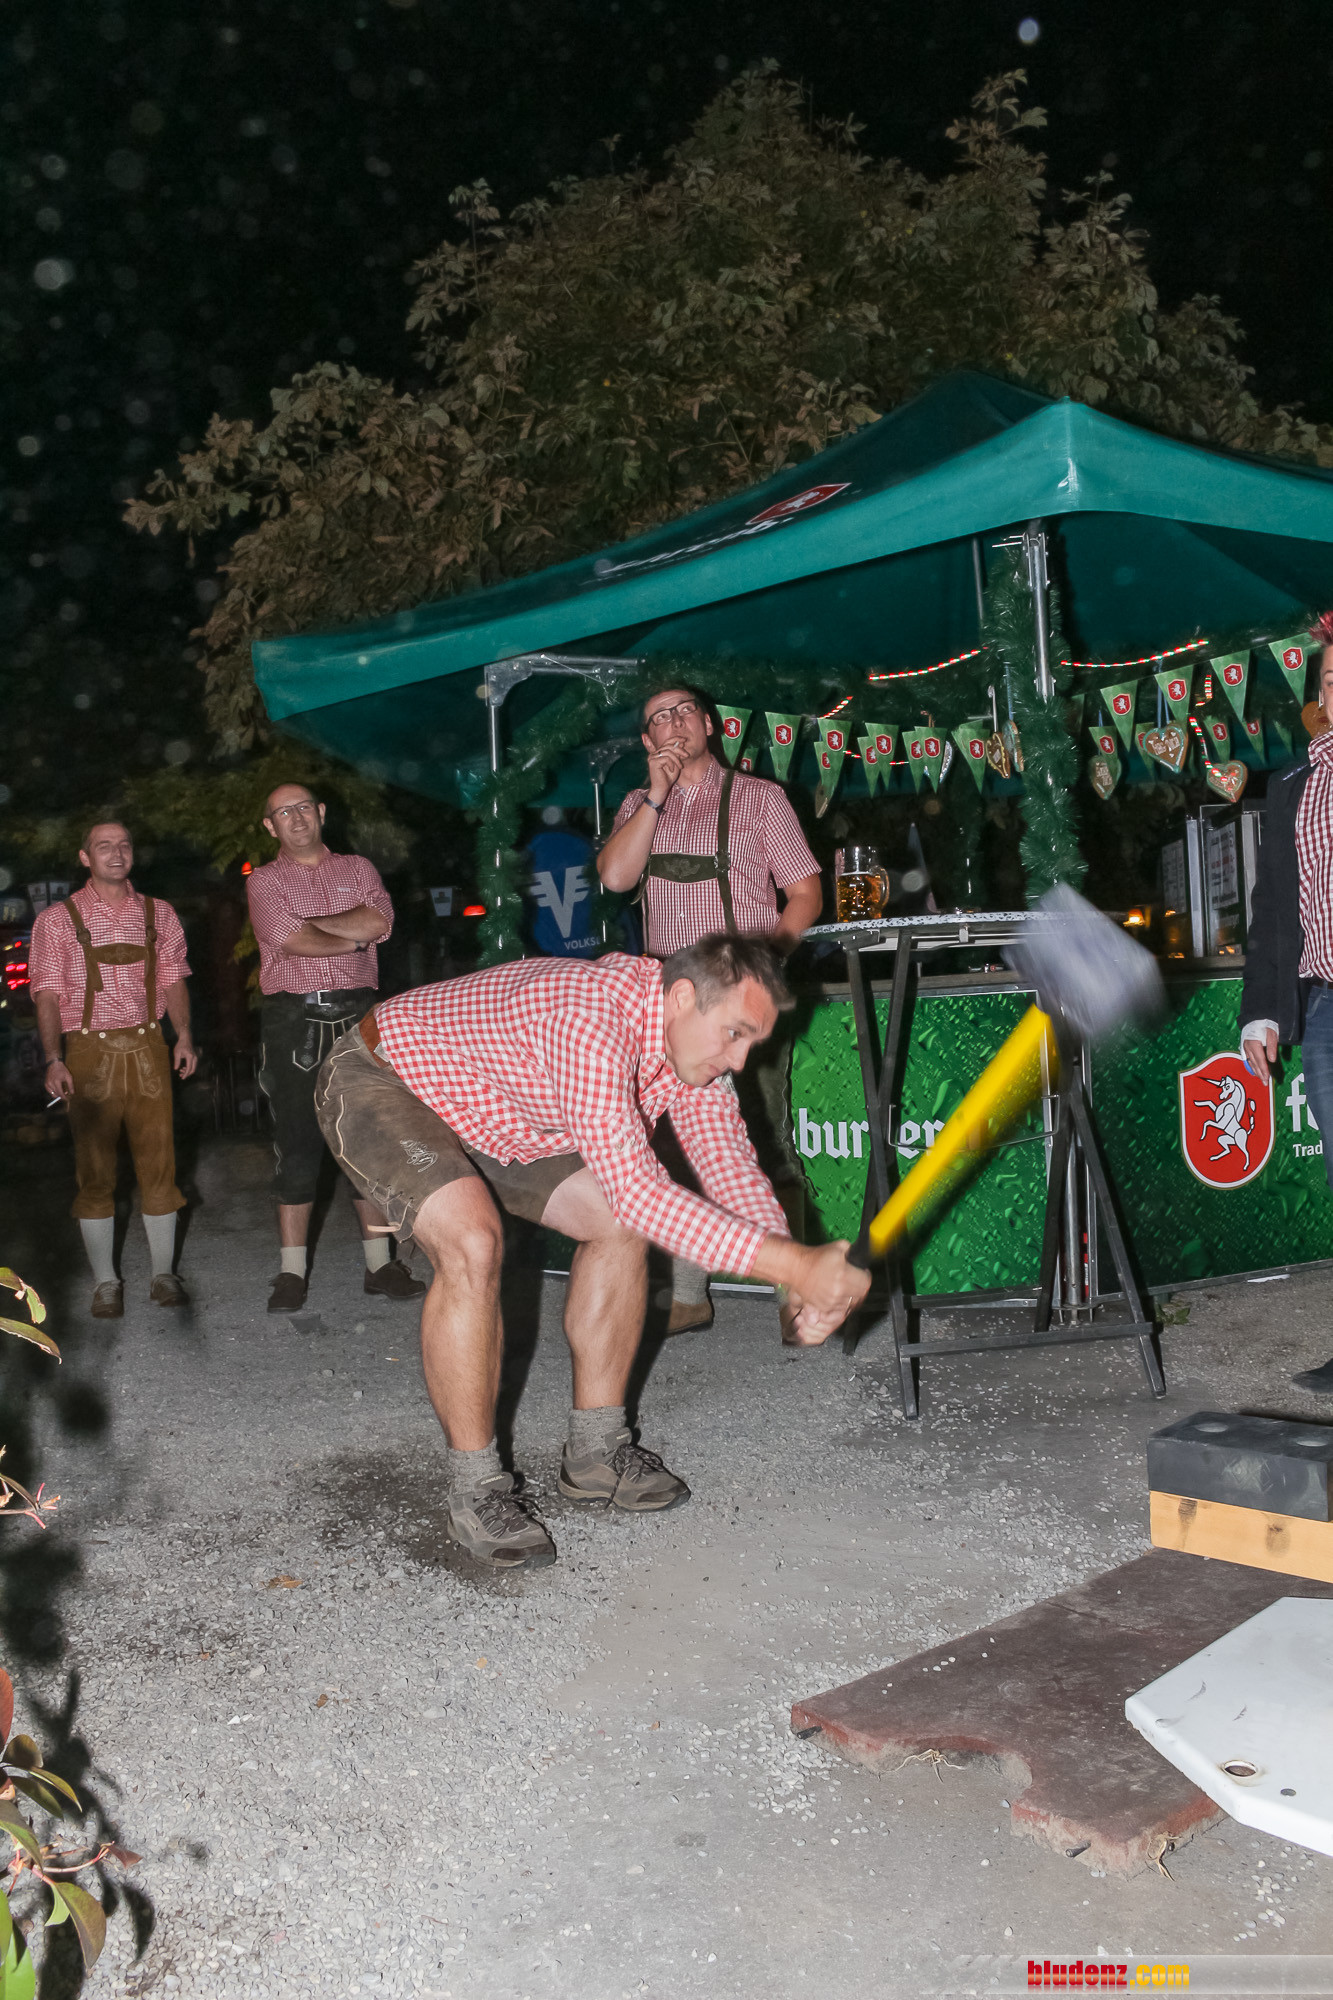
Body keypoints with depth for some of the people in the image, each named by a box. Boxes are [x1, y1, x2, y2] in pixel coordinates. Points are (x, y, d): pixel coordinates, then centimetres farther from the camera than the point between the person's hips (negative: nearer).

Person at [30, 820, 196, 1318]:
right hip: (90, 1052, -2)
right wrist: (53, 1059, -7)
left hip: (146, 1048, 2)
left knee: (159, 1163, 1)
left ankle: (163, 1273, 13)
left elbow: (173, 979, 13)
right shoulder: (57, 920, 5)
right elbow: (47, 994, 2)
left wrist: (184, 1035, -1)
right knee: (94, 1170, 2)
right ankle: (105, 1281, 12)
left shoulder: (158, 913, 12)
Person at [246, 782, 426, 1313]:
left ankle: (380, 1263, 9)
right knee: (297, 1143, -3)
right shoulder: (264, 881, 7)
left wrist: (310, 922, -6)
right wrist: (354, 937, -1)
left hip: (357, 1015, 2)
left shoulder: (358, 869, 14)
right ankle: (292, 1272, 3)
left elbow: (379, 921, -6)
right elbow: (293, 941, -10)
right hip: (294, 1017, -2)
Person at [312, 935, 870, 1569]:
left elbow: (731, 1165, -5)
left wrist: (801, 1283, -21)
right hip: (376, 1081, -8)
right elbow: (636, 1188, -44)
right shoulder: (590, 1016, -39)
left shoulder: (692, 1038, -10)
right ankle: (476, 1489, -14)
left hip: (486, 1113, 8)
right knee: (473, 1242, -31)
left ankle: (595, 1450, 11)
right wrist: (790, 1263, -44)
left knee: (621, 1224, -2)